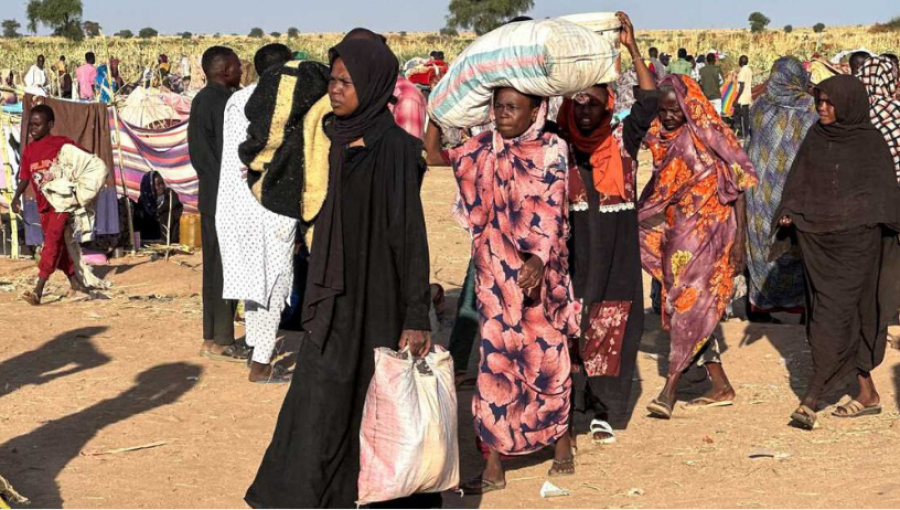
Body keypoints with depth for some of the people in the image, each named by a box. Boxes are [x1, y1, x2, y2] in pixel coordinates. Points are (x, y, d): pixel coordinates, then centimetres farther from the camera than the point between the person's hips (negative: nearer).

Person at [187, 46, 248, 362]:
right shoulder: (221, 102, -14)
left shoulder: (201, 100, 14)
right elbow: (229, 152, -18)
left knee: (214, 264, 12)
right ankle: (222, 342, -2)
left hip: (210, 193, 9)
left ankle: (213, 338, 17)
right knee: (226, 265, -5)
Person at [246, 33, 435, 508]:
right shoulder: (343, 139, 7)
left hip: (376, 296, -8)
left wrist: (417, 317, -21)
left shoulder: (393, 148, -17)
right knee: (323, 400, 12)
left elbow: (411, 233, -19)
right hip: (338, 295, 8)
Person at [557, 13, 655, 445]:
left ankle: (601, 412, 13)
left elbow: (647, 102, -6)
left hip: (616, 260, 1)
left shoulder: (623, 144, 3)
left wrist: (632, 48, -12)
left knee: (609, 335, 4)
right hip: (573, 258, -1)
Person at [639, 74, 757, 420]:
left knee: (688, 304, -10)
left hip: (707, 232, -7)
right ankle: (721, 387, 16)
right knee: (685, 308, 8)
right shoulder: (663, 140, 8)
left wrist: (738, 238, -12)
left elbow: (739, 184, -9)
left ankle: (669, 391, -9)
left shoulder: (709, 138, -10)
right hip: (676, 233, 7)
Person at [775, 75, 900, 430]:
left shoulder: (870, 142, -3)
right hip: (816, 238, 5)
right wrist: (788, 213, -4)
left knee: (834, 316, -10)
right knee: (851, 314, 10)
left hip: (855, 241, -5)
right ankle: (867, 393, 18)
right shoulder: (816, 137, 9)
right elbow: (799, 181, 10)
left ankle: (811, 399, -11)